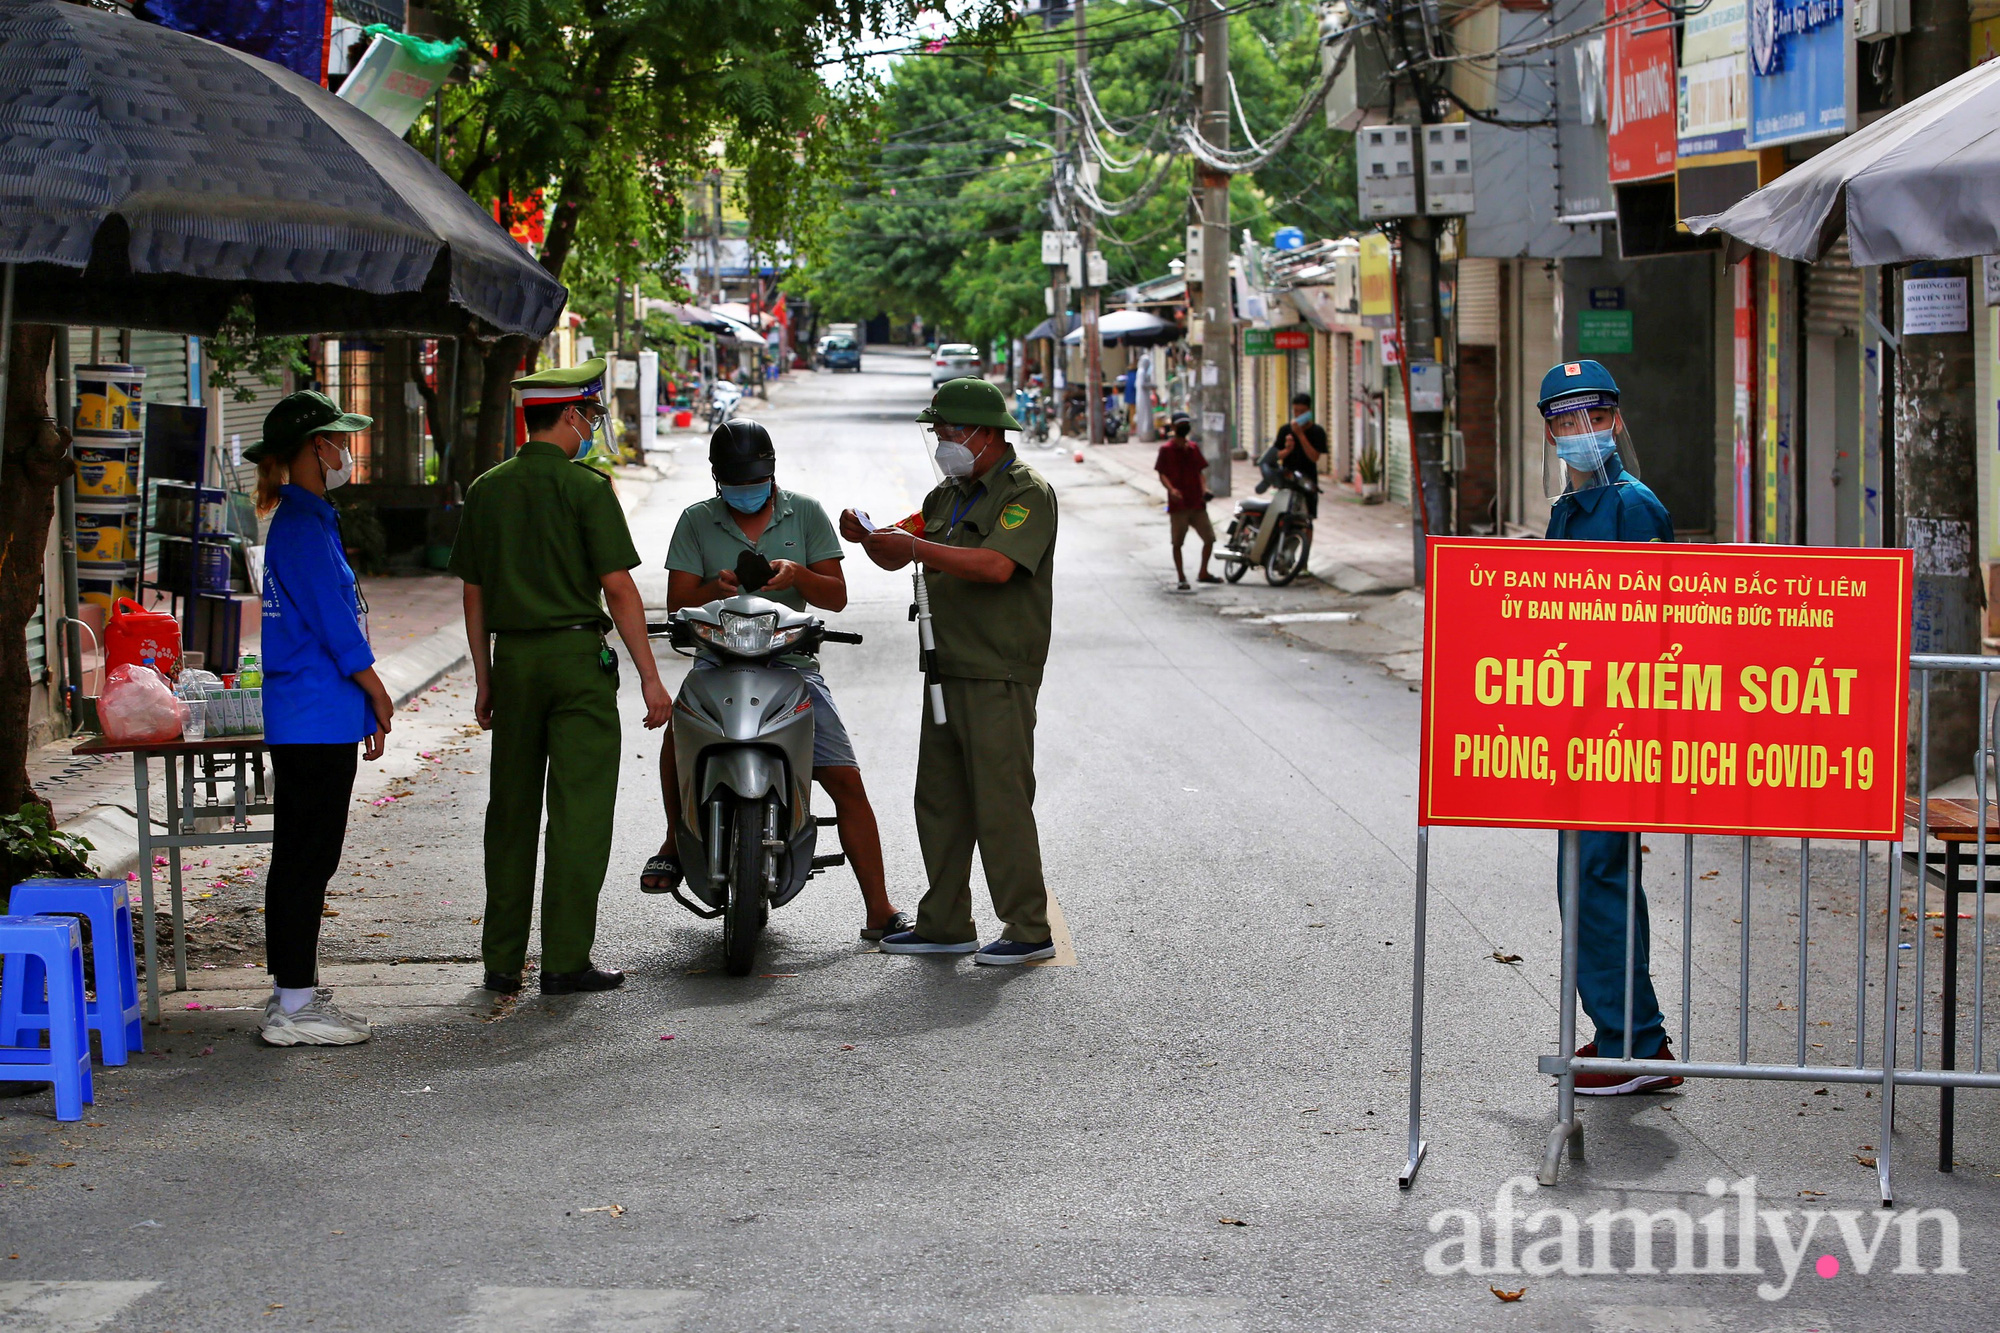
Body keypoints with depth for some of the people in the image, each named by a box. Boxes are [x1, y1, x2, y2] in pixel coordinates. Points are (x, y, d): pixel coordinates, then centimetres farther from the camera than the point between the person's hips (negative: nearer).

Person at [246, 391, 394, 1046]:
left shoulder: (304, 520, 17)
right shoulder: (304, 527, -15)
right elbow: (336, 625, -17)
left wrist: (366, 701, 19)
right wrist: (378, 694, -6)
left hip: (303, 720, 10)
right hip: (318, 720, -10)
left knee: (300, 858, 14)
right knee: (307, 859, -7)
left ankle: (293, 990, 21)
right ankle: (295, 1005, -4)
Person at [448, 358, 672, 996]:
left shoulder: (486, 490, 8)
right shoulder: (585, 487, -8)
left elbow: (474, 595, 10)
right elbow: (618, 587, -12)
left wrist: (484, 680, 17)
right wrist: (649, 676, -9)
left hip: (513, 657, 5)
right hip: (577, 655, -5)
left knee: (511, 809, 11)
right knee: (579, 809, -2)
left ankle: (502, 959, 14)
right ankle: (566, 960, -3)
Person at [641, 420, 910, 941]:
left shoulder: (805, 513, 8)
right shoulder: (696, 522, 8)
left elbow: (837, 597, 5)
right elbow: (677, 602, 4)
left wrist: (797, 575, -16)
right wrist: (716, 589, -17)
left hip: (792, 661, 1)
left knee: (845, 780, -8)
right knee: (678, 733, -32)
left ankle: (879, 911, -2)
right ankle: (675, 842, -6)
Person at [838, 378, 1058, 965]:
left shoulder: (1027, 494, -10)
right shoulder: (950, 494, 18)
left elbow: (997, 565, -25)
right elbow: (897, 552, 17)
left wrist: (916, 546, -23)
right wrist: (869, 536, -5)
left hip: (999, 679, -9)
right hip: (948, 673, 9)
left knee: (1001, 803, -9)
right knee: (940, 801, 11)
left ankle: (1029, 931, -5)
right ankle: (946, 924, 18)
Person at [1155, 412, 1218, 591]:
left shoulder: (1194, 448, 13)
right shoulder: (1166, 449, -2)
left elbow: (1200, 471, 16)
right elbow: (1162, 474, -6)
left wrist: (1204, 488, -2)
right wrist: (1171, 489, -24)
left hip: (1197, 503, 5)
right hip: (1178, 504, -5)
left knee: (1209, 538, 4)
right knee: (1177, 542, 1)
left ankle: (1203, 572, 20)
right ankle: (1181, 579, 9)